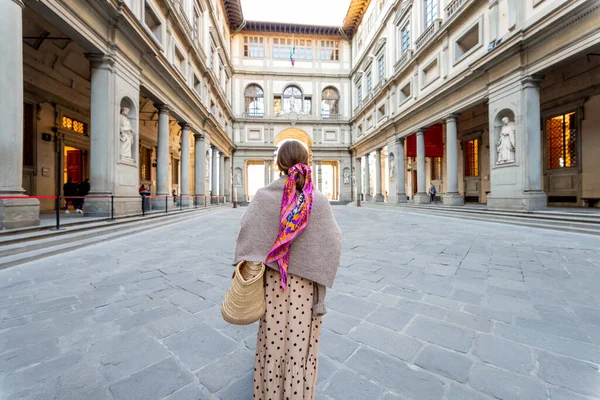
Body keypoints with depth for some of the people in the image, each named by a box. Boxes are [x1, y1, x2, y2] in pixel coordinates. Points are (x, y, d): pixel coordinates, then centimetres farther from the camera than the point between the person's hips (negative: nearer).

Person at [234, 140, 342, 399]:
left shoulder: (264, 196, -10)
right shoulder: (318, 199, -9)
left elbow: (248, 229, -17)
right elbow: (332, 241, -11)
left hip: (273, 278, 1)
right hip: (306, 280, 0)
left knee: (273, 337, 20)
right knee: (301, 340, 16)